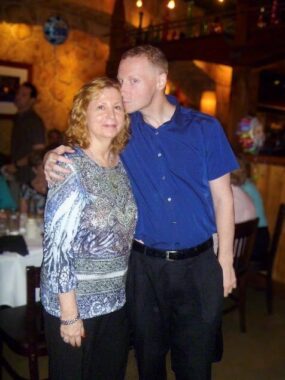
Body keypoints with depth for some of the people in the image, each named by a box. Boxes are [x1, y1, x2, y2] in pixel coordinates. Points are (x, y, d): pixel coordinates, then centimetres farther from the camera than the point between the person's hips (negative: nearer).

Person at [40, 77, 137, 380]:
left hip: (116, 299, 6)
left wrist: (122, 284, 10)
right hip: (76, 302, -6)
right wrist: (69, 314, -17)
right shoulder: (70, 168, -18)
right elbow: (56, 246, -19)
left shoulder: (122, 164, 2)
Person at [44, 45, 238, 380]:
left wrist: (225, 260, -1)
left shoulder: (205, 129, -4)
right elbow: (73, 152, 7)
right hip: (144, 265, 1)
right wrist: (52, 159, -18)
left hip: (198, 264, -1)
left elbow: (222, 197, 0)